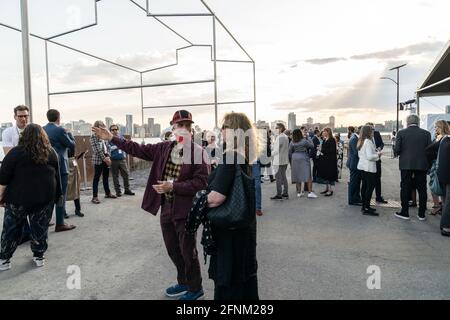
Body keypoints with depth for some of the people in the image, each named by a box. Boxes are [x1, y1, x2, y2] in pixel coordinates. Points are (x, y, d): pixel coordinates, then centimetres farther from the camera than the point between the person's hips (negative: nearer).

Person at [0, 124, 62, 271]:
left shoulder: (15, 152, -6)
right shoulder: (52, 153, 3)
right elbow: (57, 176, 8)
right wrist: (56, 196, 14)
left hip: (19, 198, -2)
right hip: (44, 198, 2)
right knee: (40, 228, 12)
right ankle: (39, 256, 21)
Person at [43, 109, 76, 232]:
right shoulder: (60, 130, -12)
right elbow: (72, 145, -5)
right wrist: (69, 134, 10)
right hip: (60, 166, -7)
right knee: (61, 195, -1)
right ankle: (60, 224, 2)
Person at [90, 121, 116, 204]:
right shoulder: (93, 136, -7)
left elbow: (108, 147, 9)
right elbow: (97, 150, -14)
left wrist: (108, 157, -5)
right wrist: (104, 158, -16)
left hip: (106, 159, 6)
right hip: (98, 160, -6)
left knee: (106, 177, 15)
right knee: (96, 178, -4)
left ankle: (108, 193, 26)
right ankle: (94, 197, -1)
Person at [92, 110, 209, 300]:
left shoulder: (198, 151, -13)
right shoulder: (164, 148, 6)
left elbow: (201, 182, -19)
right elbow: (138, 149, 11)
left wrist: (172, 186, -23)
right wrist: (111, 138, 9)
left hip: (185, 210, -6)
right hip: (166, 208, 7)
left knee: (188, 252, 6)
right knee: (173, 250, 19)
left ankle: (195, 289, 27)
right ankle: (184, 282, 40)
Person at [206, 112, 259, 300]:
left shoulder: (230, 157, -24)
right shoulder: (245, 157, 4)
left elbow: (215, 198, -29)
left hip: (229, 230, -8)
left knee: (228, 283, 8)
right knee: (244, 273, 23)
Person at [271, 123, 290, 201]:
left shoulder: (279, 137, -17)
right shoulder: (286, 137, 10)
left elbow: (276, 150, -18)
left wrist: (271, 153, 1)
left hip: (279, 160, -9)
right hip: (285, 160, 9)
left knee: (278, 178, -3)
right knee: (283, 177, 15)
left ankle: (279, 195, 0)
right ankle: (285, 194, 21)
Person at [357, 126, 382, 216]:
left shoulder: (361, 141, 13)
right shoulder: (368, 142, -16)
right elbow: (370, 156, -22)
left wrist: (376, 152, 18)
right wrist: (378, 155, -4)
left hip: (362, 166, 10)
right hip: (369, 167, -10)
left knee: (364, 185, 13)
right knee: (370, 186, -8)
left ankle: (364, 206, 19)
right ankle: (367, 208, -9)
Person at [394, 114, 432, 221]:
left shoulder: (401, 133, -5)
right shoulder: (426, 133, 0)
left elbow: (397, 150, -8)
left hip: (406, 165, -1)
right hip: (422, 165, 2)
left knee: (405, 189, 7)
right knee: (422, 189, 10)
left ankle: (405, 213, 12)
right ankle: (422, 214, 16)